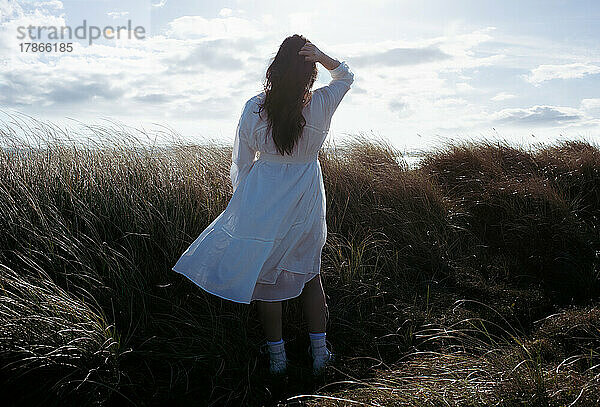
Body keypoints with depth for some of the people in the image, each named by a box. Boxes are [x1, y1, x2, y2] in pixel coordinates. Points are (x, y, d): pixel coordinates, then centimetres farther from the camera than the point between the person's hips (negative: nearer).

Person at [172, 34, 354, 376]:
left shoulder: (254, 109, -13)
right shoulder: (321, 106, -14)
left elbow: (241, 163, -3)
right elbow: (347, 75, 8)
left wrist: (242, 201, 13)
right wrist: (322, 57, -12)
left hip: (262, 201, -1)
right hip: (306, 205, 1)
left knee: (265, 276, 14)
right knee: (310, 273, 19)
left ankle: (277, 357, 23)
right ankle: (320, 353, 27)